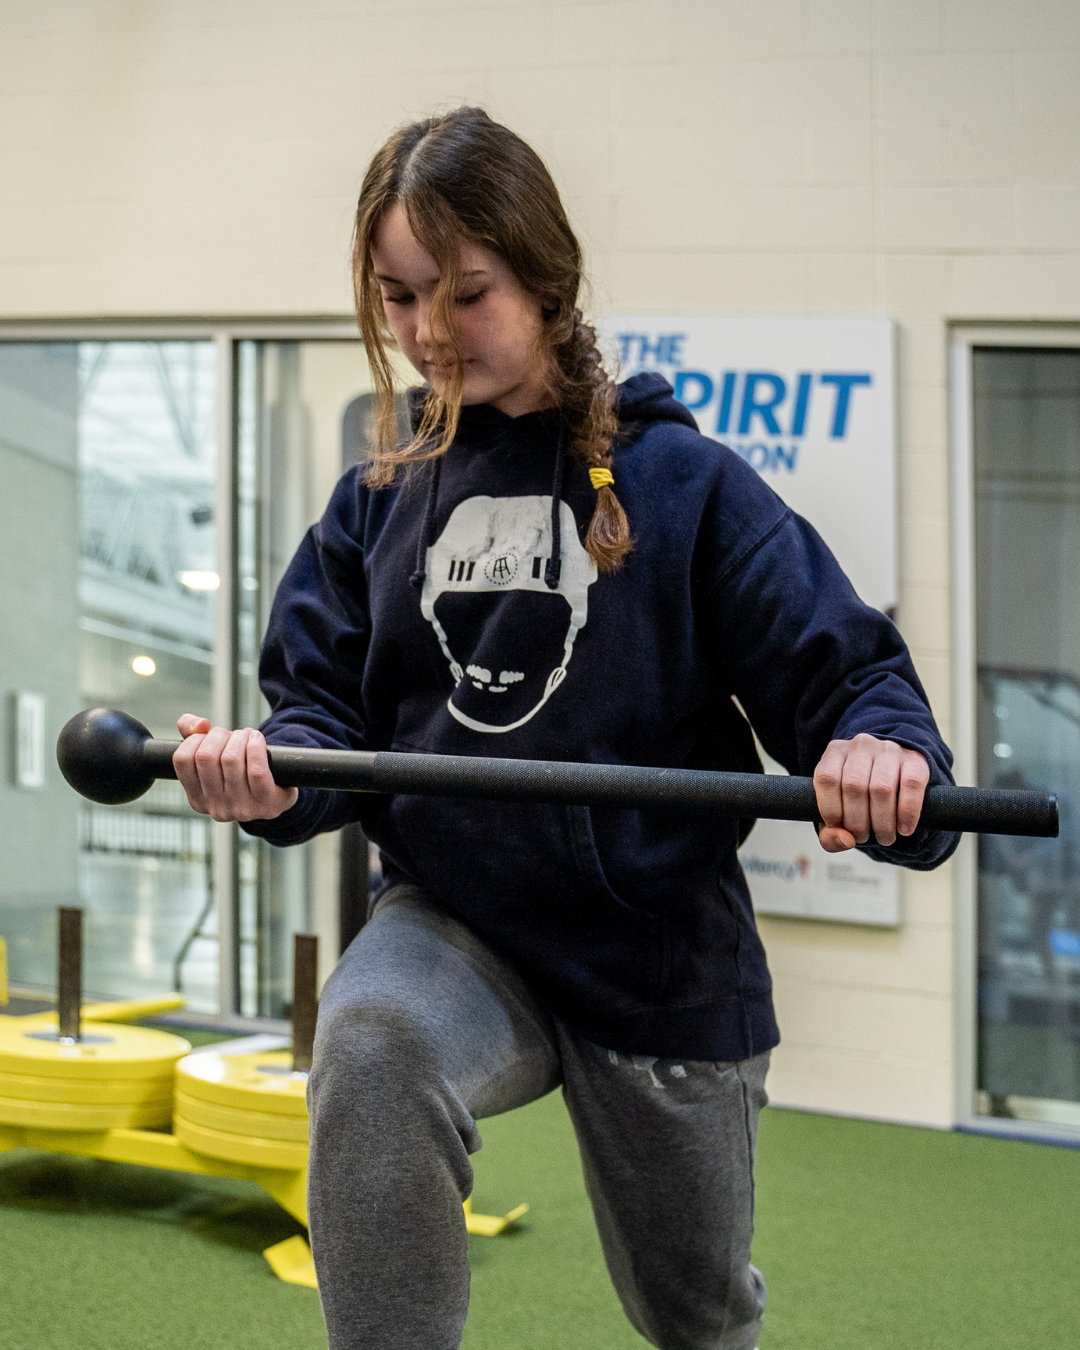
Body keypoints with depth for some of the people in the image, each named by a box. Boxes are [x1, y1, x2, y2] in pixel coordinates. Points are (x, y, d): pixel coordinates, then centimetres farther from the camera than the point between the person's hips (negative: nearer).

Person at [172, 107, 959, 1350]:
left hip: (661, 954, -1)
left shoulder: (678, 481, -7)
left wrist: (885, 749, -36)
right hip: (455, 927, 1)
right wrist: (273, 775, -22)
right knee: (369, 1043, -36)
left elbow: (837, 665, -12)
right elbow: (327, 705, 3)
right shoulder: (378, 502, 4)